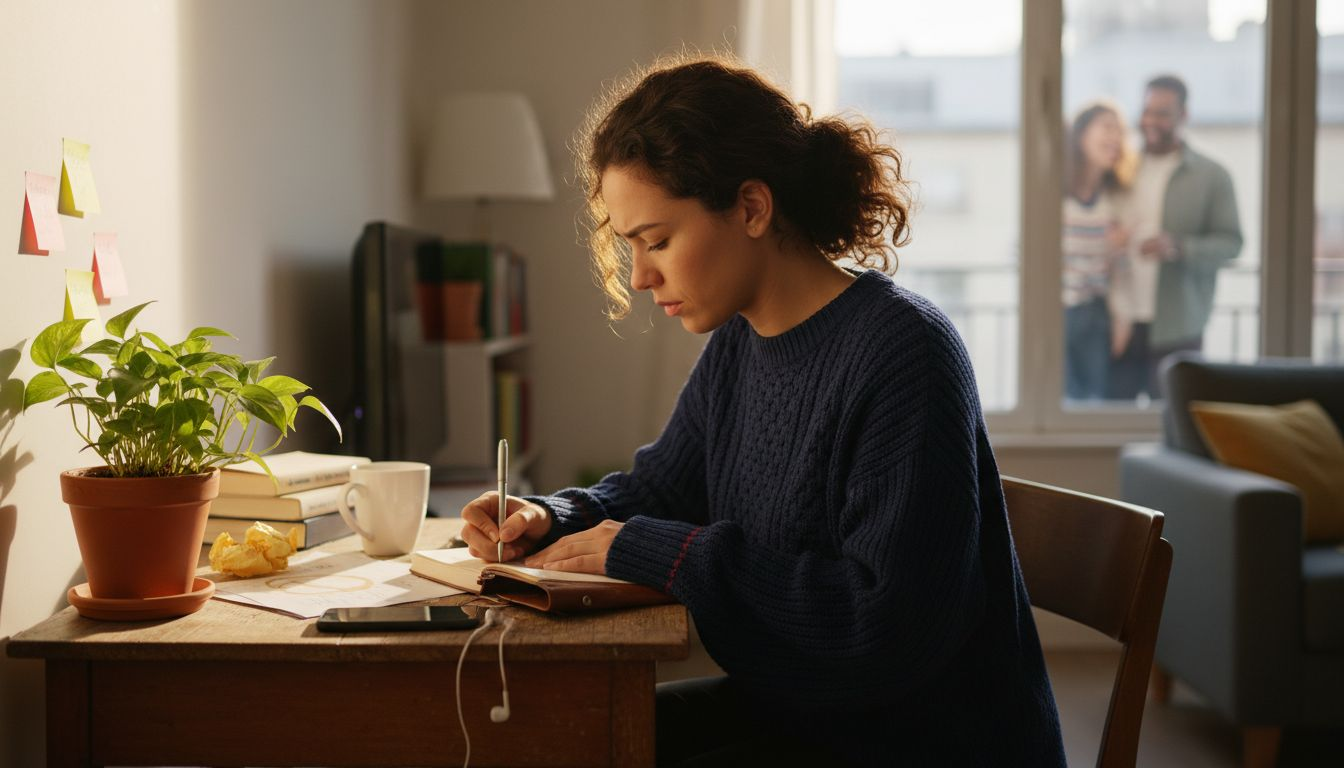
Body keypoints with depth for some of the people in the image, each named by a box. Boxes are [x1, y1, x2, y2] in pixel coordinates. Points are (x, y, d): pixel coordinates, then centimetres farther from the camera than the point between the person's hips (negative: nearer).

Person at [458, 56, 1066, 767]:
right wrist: (550, 519, -2)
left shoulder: (902, 353, -23)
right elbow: (657, 488, 20)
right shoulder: (737, 343, 5)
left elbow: (889, 626, -28)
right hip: (791, 708, 8)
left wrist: (652, 551, -22)